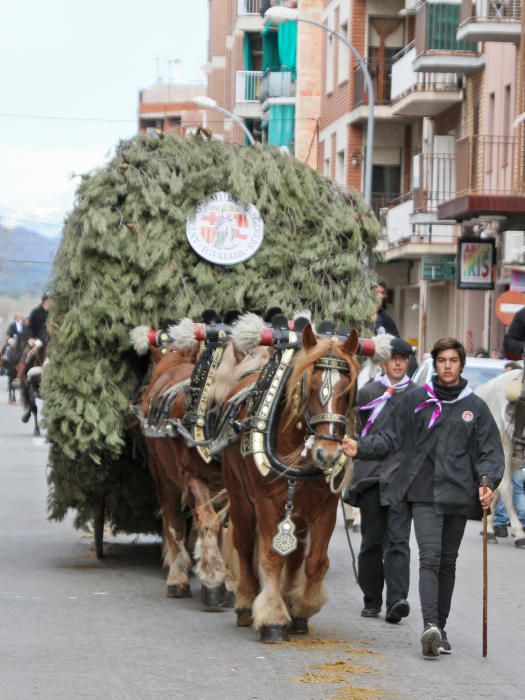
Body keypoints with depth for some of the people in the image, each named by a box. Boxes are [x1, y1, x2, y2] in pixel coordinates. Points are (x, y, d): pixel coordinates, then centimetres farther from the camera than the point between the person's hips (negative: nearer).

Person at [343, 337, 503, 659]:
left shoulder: (476, 407, 7)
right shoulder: (416, 400, 6)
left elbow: (491, 452, 7)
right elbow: (391, 438, 8)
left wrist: (488, 483, -9)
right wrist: (361, 447, -8)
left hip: (458, 495, 2)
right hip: (424, 493, -2)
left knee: (448, 562, 10)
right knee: (430, 558, -15)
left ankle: (441, 627, 20)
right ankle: (430, 626, -26)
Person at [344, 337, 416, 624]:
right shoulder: (368, 393, 9)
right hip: (371, 473, 1)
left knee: (398, 539, -12)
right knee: (372, 540, 6)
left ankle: (396, 600, -21)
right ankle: (371, 600, 18)